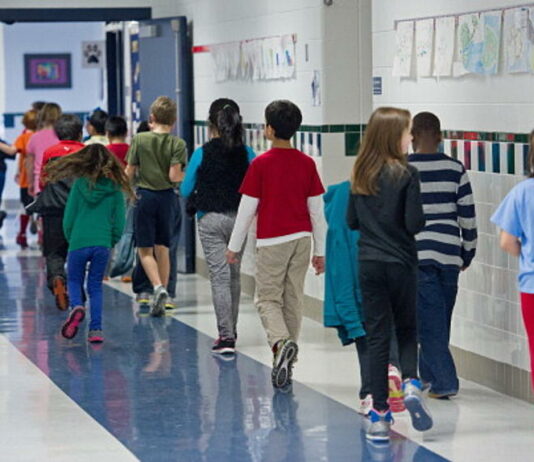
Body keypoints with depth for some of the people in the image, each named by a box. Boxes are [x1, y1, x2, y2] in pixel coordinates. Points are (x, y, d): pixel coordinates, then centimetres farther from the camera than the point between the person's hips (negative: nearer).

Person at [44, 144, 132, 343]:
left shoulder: (80, 184, -4)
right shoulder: (115, 188, 0)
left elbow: (68, 218, -1)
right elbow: (119, 223, 1)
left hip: (79, 243, -1)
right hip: (103, 245, 2)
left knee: (74, 281, 16)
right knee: (95, 286, 13)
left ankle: (76, 306, -14)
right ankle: (96, 329, 4)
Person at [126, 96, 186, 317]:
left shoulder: (139, 140, -4)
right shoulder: (177, 143, -6)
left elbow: (129, 173, -1)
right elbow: (174, 176, -13)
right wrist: (185, 176, 9)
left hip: (144, 196, -1)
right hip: (166, 197, 2)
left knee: (145, 250, 5)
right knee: (163, 249, 13)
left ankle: (158, 287, -19)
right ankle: (160, 302, 15)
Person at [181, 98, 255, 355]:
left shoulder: (202, 153, -8)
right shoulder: (247, 154, -2)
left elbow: (186, 191, -1)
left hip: (210, 220, -3)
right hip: (238, 218, 3)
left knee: (219, 277, -3)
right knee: (234, 276, 17)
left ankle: (226, 336, -10)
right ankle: (231, 330, 29)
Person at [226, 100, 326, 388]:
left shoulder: (261, 164, -9)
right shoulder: (307, 163, 3)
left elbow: (247, 209, -5)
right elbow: (317, 210, 6)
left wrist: (234, 246, 5)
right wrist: (320, 250, 13)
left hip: (271, 241, -4)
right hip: (301, 239, 4)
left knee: (267, 299, 3)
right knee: (293, 299, 10)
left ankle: (281, 343, -25)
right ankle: (286, 363, 16)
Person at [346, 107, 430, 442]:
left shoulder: (360, 175, 3)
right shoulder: (407, 174, -12)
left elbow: (351, 221, 8)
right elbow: (415, 223, -15)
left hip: (369, 264, 3)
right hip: (401, 263, -3)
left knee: (377, 336, 6)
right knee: (406, 329, 17)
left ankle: (380, 415, 5)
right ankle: (411, 383, -8)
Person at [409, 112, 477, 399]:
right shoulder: (455, 169, 0)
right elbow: (468, 215, 2)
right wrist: (468, 252, 14)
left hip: (416, 255, -3)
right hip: (449, 254, 3)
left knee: (430, 321, -1)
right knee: (440, 318, 16)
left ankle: (444, 382, -6)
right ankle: (429, 373, 27)